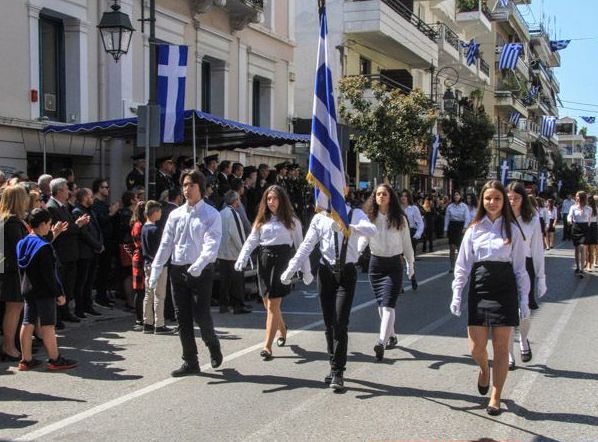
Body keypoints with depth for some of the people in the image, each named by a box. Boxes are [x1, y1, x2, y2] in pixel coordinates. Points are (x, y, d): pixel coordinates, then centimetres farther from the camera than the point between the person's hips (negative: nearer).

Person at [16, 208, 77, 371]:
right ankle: (55, 360, 6)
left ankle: (26, 359, 15)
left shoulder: (22, 244, 6)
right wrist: (59, 293, -14)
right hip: (44, 291, -8)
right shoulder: (44, 247, -18)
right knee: (48, 325, -1)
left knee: (27, 323, 10)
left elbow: (22, 269, 13)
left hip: (27, 290, 8)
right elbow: (49, 275, -20)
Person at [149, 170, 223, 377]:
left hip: (201, 272, -5)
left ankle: (213, 345, 24)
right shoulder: (176, 214, 10)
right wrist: (155, 271, 2)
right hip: (178, 270, 5)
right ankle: (190, 362, 17)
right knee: (182, 318, 7)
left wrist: (199, 265, -32)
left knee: (201, 315, -7)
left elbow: (212, 244, -16)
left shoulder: (211, 214, -4)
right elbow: (165, 244, 9)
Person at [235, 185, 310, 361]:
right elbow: (251, 241, 6)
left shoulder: (291, 220, 3)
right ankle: (282, 330, 42)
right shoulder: (262, 220, 13)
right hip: (264, 260, 4)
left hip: (282, 260, -4)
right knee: (268, 303, 12)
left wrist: (306, 270, 2)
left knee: (273, 305, -10)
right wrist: (241, 259, -10)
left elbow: (300, 245, 4)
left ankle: (267, 347, -10)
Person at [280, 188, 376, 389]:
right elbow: (307, 245, 2)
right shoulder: (320, 218, 6)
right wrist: (290, 270, -8)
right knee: (329, 322, 9)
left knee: (340, 322, -10)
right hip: (326, 272, 3)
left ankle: (338, 372, -2)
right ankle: (334, 366, 24)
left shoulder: (355, 214, 0)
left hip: (346, 272, -3)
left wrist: (347, 227, -40)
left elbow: (371, 229, -21)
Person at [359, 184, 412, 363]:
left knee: (388, 305, -14)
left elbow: (406, 243, 7)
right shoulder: (370, 218, 1)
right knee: (381, 304, 12)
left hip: (394, 264, -3)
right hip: (375, 263, 3)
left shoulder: (399, 219, -1)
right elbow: (363, 239, -4)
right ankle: (391, 336, 32)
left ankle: (381, 342, -24)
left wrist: (410, 264, 13)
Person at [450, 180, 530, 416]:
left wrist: (524, 300, 1)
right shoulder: (474, 230, 5)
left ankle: (495, 397, 16)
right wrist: (456, 295, -1)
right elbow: (462, 265, 6)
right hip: (479, 289, 1)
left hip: (505, 290, -1)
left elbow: (520, 268, 5)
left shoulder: (512, 230, 4)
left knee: (501, 347, 2)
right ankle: (484, 370, 37)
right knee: (476, 348, 1)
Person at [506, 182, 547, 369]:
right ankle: (509, 355, 17)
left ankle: (524, 340, 31)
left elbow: (537, 250, 4)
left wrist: (540, 277, 3)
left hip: (525, 268, 0)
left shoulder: (532, 220, 1)